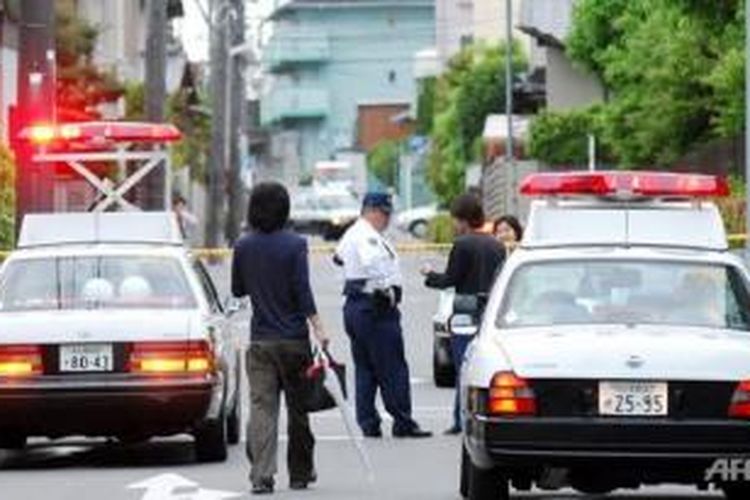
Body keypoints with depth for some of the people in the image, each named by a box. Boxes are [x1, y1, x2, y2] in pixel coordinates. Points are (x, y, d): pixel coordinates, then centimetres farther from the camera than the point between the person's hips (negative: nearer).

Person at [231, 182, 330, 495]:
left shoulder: (243, 247, 1)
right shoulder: (294, 245, -9)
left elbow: (237, 291, 11)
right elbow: (303, 292, -14)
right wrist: (317, 328, -14)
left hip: (260, 340, 2)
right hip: (293, 337, -2)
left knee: (261, 407, -2)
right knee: (298, 408, 11)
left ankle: (261, 475, -14)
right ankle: (300, 473, 21)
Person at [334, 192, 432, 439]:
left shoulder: (352, 234, 18)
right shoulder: (368, 236, -15)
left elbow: (340, 256, 36)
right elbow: (372, 263, -33)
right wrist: (386, 288, -24)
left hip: (354, 305, 10)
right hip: (375, 307, -10)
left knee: (364, 369, 11)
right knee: (392, 369, -7)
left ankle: (368, 423, 10)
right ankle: (402, 423, -6)